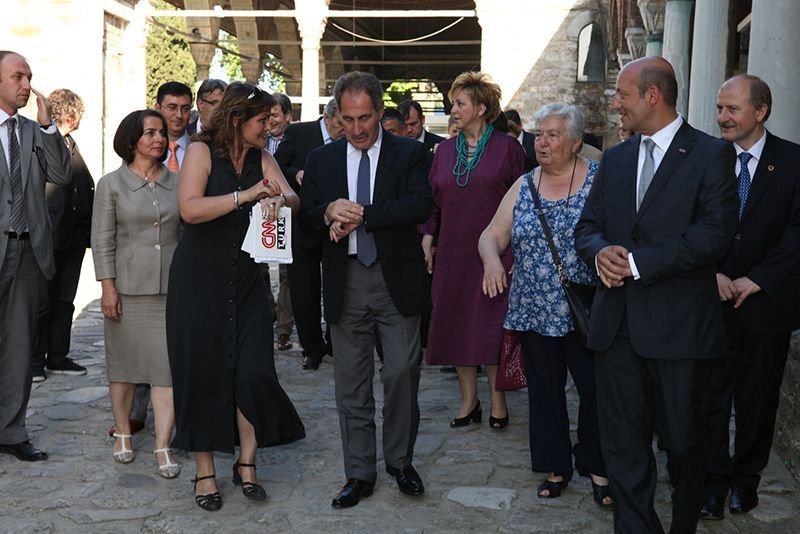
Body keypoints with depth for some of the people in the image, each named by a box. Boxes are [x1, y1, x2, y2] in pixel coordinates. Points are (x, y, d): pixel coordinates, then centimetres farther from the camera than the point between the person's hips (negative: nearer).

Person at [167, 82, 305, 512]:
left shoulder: (262, 159, 7)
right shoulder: (201, 151, -7)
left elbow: (293, 199, -2)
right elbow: (190, 209, -21)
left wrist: (279, 199, -24)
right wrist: (245, 195, -25)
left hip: (246, 280, 4)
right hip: (199, 279, -4)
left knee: (254, 371, -2)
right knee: (203, 372, 3)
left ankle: (246, 464, 13)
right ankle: (205, 472, 14)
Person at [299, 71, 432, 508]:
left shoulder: (409, 153, 1)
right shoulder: (321, 160, 10)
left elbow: (421, 204, -14)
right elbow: (305, 218, 7)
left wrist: (361, 214, -19)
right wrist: (329, 212, -16)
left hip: (397, 280, -2)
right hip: (346, 283, 3)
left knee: (401, 373, -1)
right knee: (351, 383, 7)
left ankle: (400, 461, 21)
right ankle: (359, 475, 17)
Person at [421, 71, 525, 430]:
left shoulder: (507, 148, -2)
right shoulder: (444, 150, 10)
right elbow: (433, 200, 11)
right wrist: (427, 238, -1)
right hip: (452, 252, 4)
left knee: (491, 325, -1)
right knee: (456, 324, 7)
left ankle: (497, 400, 13)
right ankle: (468, 399, 19)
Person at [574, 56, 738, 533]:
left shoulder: (711, 154, -5)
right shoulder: (615, 159, 13)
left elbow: (715, 232, -16)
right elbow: (588, 226, 15)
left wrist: (637, 262, -17)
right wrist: (600, 252, -9)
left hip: (679, 325, -5)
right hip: (618, 323, 5)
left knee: (685, 442, 11)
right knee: (623, 444, 7)